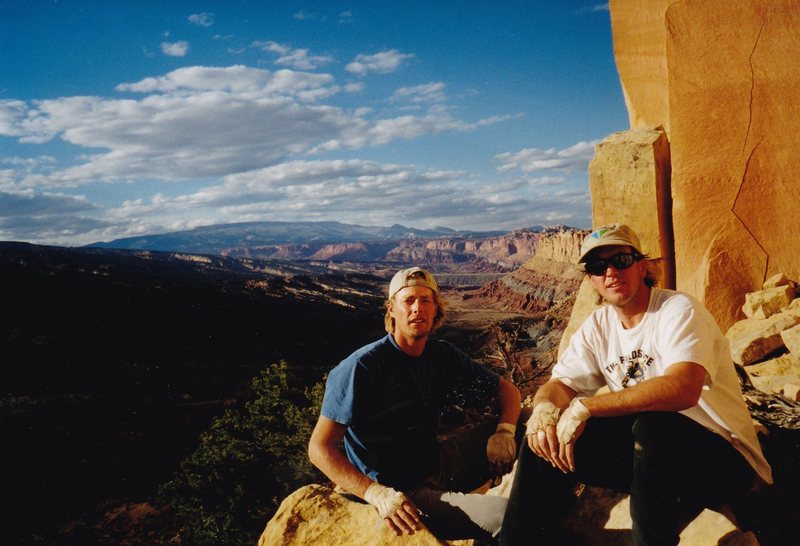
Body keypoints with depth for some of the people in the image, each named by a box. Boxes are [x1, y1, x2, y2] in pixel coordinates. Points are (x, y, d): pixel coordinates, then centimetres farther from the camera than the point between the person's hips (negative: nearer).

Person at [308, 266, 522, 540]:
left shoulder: (443, 356, 6)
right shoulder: (362, 367, -13)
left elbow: (506, 389, 15)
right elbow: (320, 448, -15)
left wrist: (504, 431, -8)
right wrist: (377, 493, -28)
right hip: (397, 494, -8)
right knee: (508, 515, -29)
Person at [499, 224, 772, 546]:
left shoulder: (679, 310, -15)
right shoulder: (598, 326, 5)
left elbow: (683, 389, -33)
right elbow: (560, 384, 2)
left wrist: (586, 407, -33)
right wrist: (545, 407, -24)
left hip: (720, 459, -6)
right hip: (646, 449, 6)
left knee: (650, 426, -36)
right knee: (547, 435, -10)